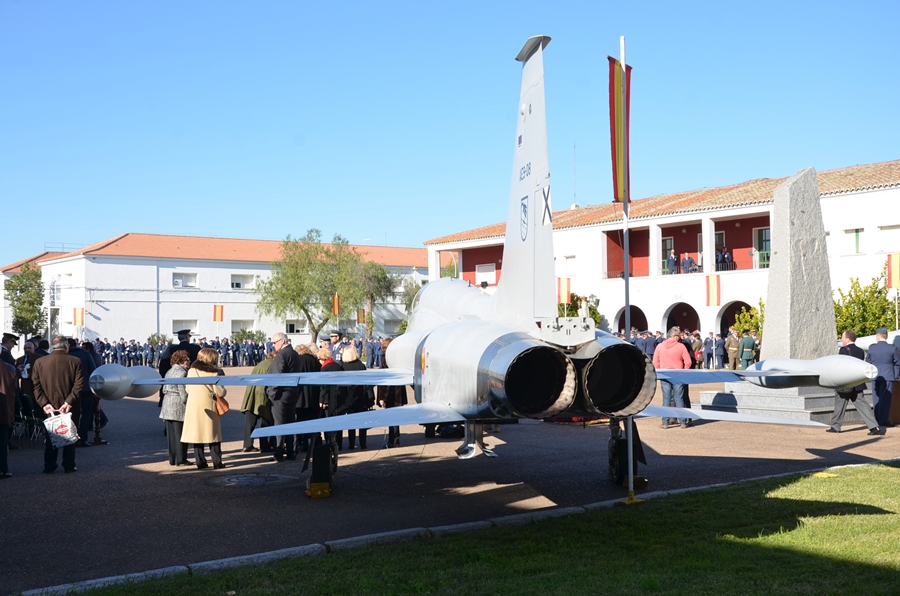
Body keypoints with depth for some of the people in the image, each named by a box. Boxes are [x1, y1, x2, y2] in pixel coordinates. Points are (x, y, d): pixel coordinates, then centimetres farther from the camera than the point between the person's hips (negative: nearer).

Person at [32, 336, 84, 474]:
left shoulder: (39, 362, -1)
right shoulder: (75, 362, -9)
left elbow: (36, 386, -6)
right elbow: (79, 385, -16)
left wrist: (45, 403, -11)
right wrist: (68, 402, -17)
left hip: (49, 407, 2)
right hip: (71, 408, -2)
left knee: (50, 437, 13)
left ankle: (49, 466, 15)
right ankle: (69, 466, 12)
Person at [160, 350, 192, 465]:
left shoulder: (169, 372, 13)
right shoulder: (182, 373, -13)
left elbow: (164, 390, 14)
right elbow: (183, 392, -17)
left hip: (167, 405, 8)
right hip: (178, 406, -8)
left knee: (171, 433, 12)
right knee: (179, 434, -1)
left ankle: (172, 459, 17)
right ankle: (180, 460, 3)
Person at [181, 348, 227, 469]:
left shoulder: (191, 371, 2)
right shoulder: (214, 373, -10)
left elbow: (188, 389, 7)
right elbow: (220, 392, -13)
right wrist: (224, 392, 9)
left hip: (193, 407, 3)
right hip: (209, 407, -3)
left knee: (197, 435, 9)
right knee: (213, 435, 6)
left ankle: (200, 462, 9)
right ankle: (217, 462, 6)